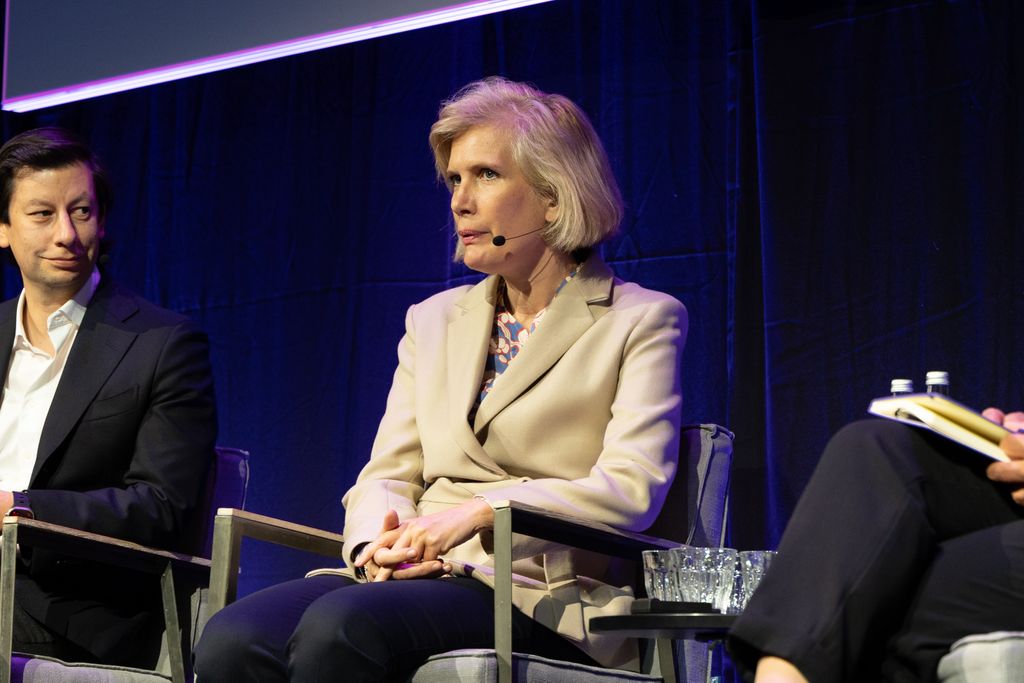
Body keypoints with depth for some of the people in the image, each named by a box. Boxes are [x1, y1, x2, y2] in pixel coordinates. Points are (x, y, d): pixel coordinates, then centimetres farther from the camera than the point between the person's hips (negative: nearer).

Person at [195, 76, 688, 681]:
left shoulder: (641, 322, 7)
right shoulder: (434, 321, 25)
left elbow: (631, 488, -8)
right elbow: (387, 474, 17)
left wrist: (478, 513, -19)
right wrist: (378, 543, -8)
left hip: (540, 595, -5)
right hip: (422, 580, 5)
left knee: (340, 625, -35)